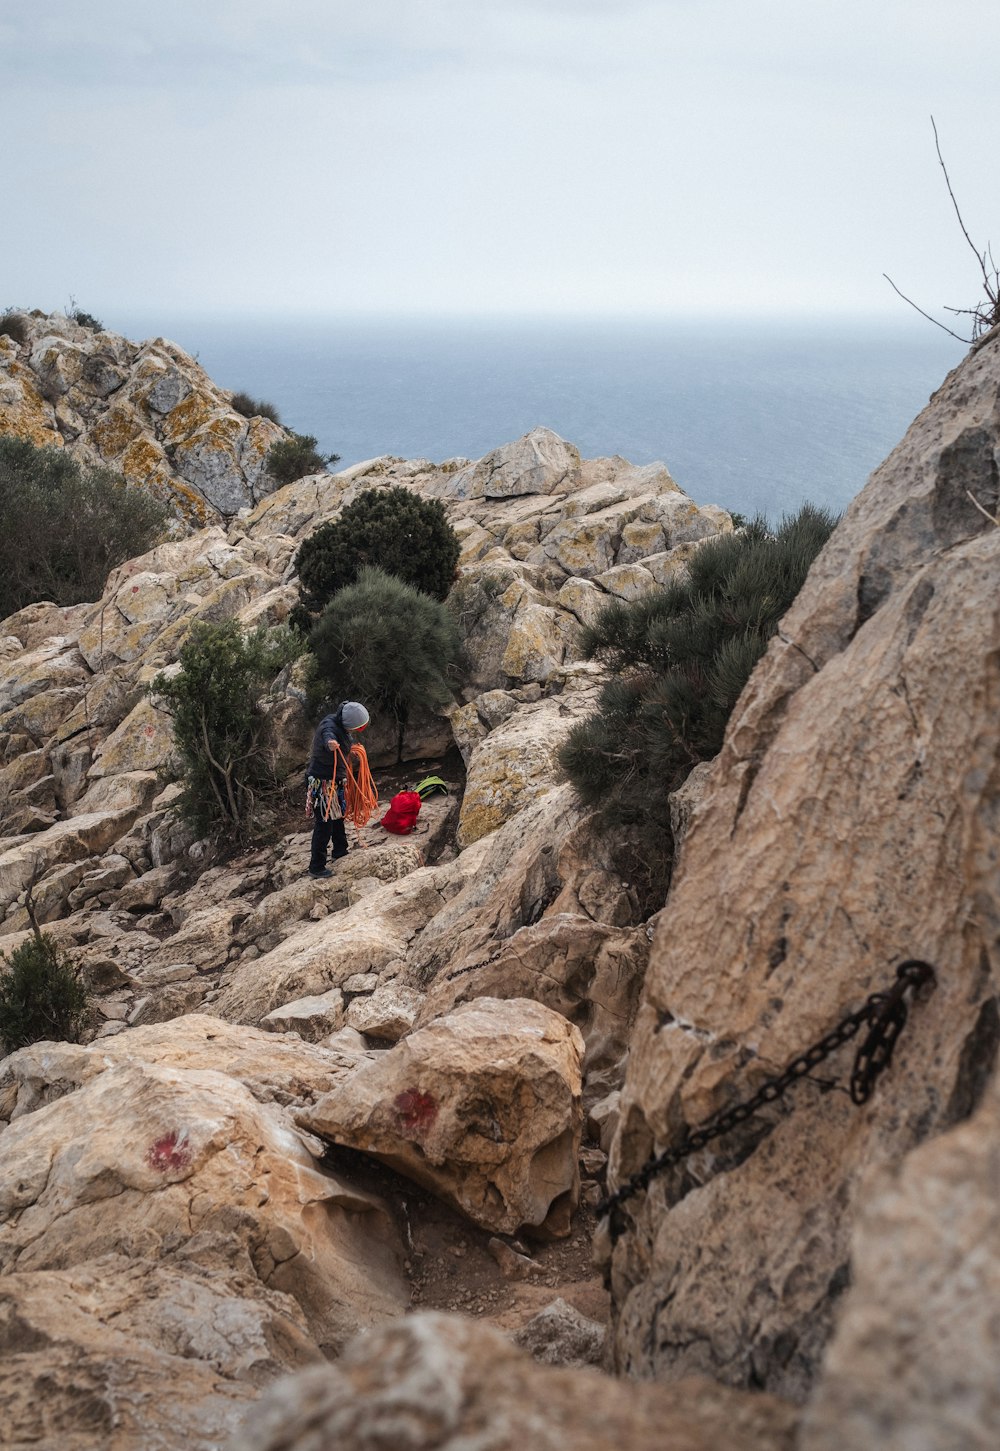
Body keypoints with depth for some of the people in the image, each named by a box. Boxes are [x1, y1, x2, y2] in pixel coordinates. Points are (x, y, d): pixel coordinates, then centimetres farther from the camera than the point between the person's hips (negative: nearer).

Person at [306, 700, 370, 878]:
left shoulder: (341, 725, 3)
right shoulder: (329, 726, -27)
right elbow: (328, 735, -53)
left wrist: (351, 746, 46)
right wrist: (330, 742, -75)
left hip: (335, 782, 10)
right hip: (322, 784, -10)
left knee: (338, 818, 25)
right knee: (324, 824, -5)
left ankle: (340, 853, 44)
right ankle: (316, 867, 2)